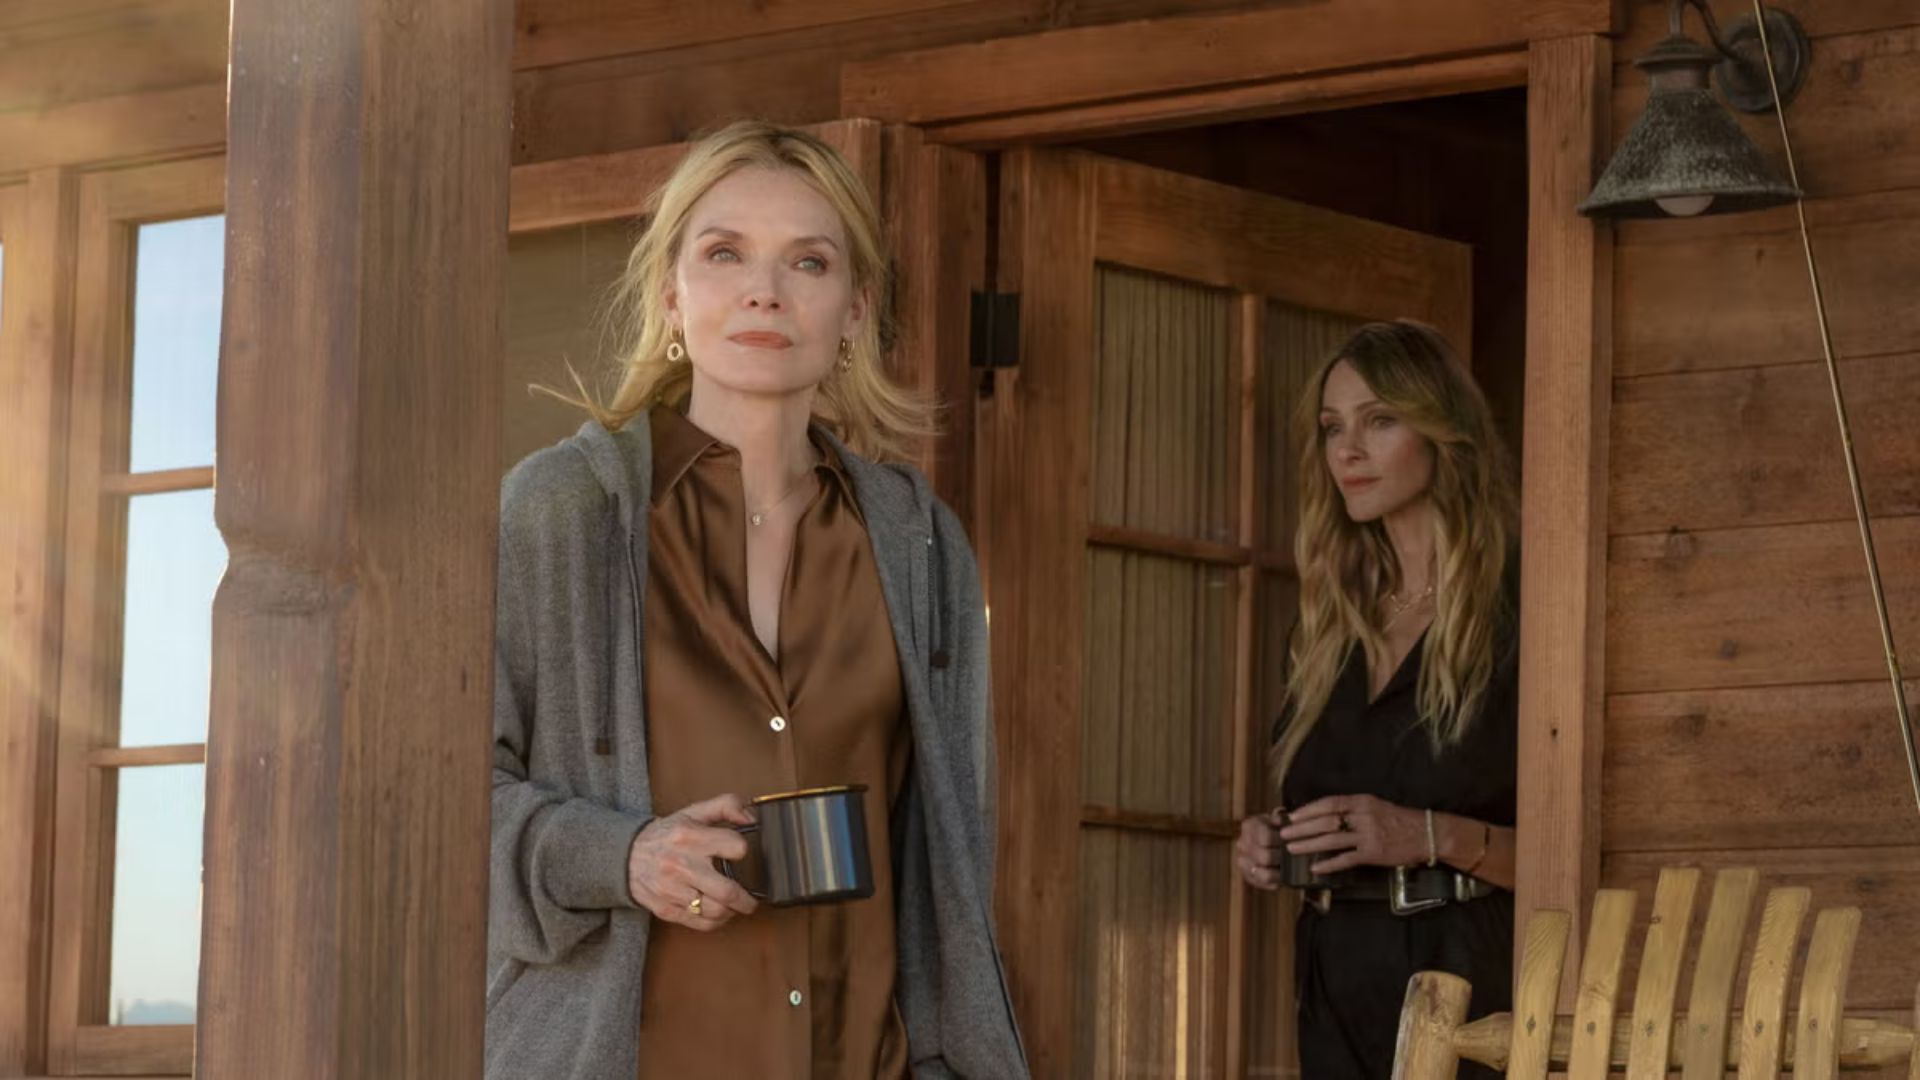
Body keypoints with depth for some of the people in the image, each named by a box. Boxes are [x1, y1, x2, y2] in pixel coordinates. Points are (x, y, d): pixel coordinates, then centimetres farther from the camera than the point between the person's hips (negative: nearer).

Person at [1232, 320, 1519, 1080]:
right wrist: (1268, 848, 4)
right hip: (1340, 985, 6)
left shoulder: (1516, 615, -7)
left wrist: (1435, 837, -21)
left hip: (1471, 980, -6)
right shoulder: (1325, 629, 15)